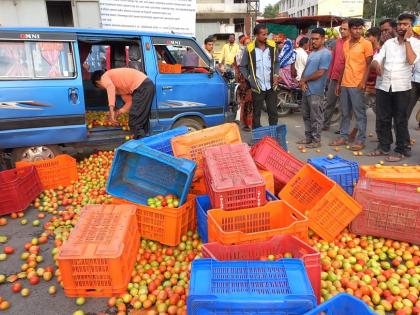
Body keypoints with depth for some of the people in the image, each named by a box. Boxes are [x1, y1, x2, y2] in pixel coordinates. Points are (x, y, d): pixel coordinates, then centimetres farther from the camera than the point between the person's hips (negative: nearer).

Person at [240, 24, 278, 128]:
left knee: (273, 113, 10)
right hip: (257, 87, -3)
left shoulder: (272, 46, 0)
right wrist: (249, 79, -7)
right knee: (256, 114, 9)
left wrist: (276, 75, 4)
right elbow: (242, 66, 2)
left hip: (271, 86, 3)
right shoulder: (249, 49, -9)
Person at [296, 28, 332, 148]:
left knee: (315, 117, -1)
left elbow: (320, 73, -17)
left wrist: (304, 79, -7)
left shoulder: (326, 54, -11)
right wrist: (302, 82, -4)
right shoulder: (312, 53, 16)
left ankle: (316, 140, 8)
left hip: (315, 91, -9)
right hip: (306, 89, 9)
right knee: (306, 115, 14)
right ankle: (308, 137, 25)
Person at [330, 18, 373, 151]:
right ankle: (343, 137, 21)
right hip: (344, 84, 6)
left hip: (357, 85, -6)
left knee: (360, 113, -1)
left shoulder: (366, 44, -4)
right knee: (345, 113, 12)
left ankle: (361, 140, 5)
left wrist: (363, 82, -17)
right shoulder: (346, 44, 13)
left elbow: (369, 65, -7)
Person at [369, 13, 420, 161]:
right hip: (383, 86, 4)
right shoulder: (388, 42, 12)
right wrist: (377, 65, -20)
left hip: (401, 88, -4)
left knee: (400, 120, 2)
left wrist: (407, 40, -9)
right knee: (382, 119, 9)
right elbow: (376, 59, 4)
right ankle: (383, 146, 22)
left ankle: (401, 150, 12)